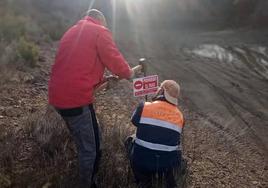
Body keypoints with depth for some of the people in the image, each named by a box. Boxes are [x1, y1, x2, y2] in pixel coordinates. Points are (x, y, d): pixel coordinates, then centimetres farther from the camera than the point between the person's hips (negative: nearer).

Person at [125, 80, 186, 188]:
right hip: (168, 165, 3)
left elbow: (135, 121, 9)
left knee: (130, 140, 29)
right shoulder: (179, 116, -2)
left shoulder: (144, 107, -11)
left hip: (141, 162, -2)